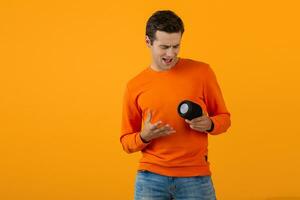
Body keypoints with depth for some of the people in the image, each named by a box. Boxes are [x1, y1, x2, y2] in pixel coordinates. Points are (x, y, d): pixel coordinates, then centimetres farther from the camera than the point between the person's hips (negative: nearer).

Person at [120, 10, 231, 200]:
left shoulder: (202, 72, 1)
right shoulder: (135, 86, 3)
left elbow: (224, 118, 9)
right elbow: (126, 141, 9)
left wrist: (209, 124, -14)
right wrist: (144, 137, -13)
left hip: (195, 178, -1)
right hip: (151, 178, 1)